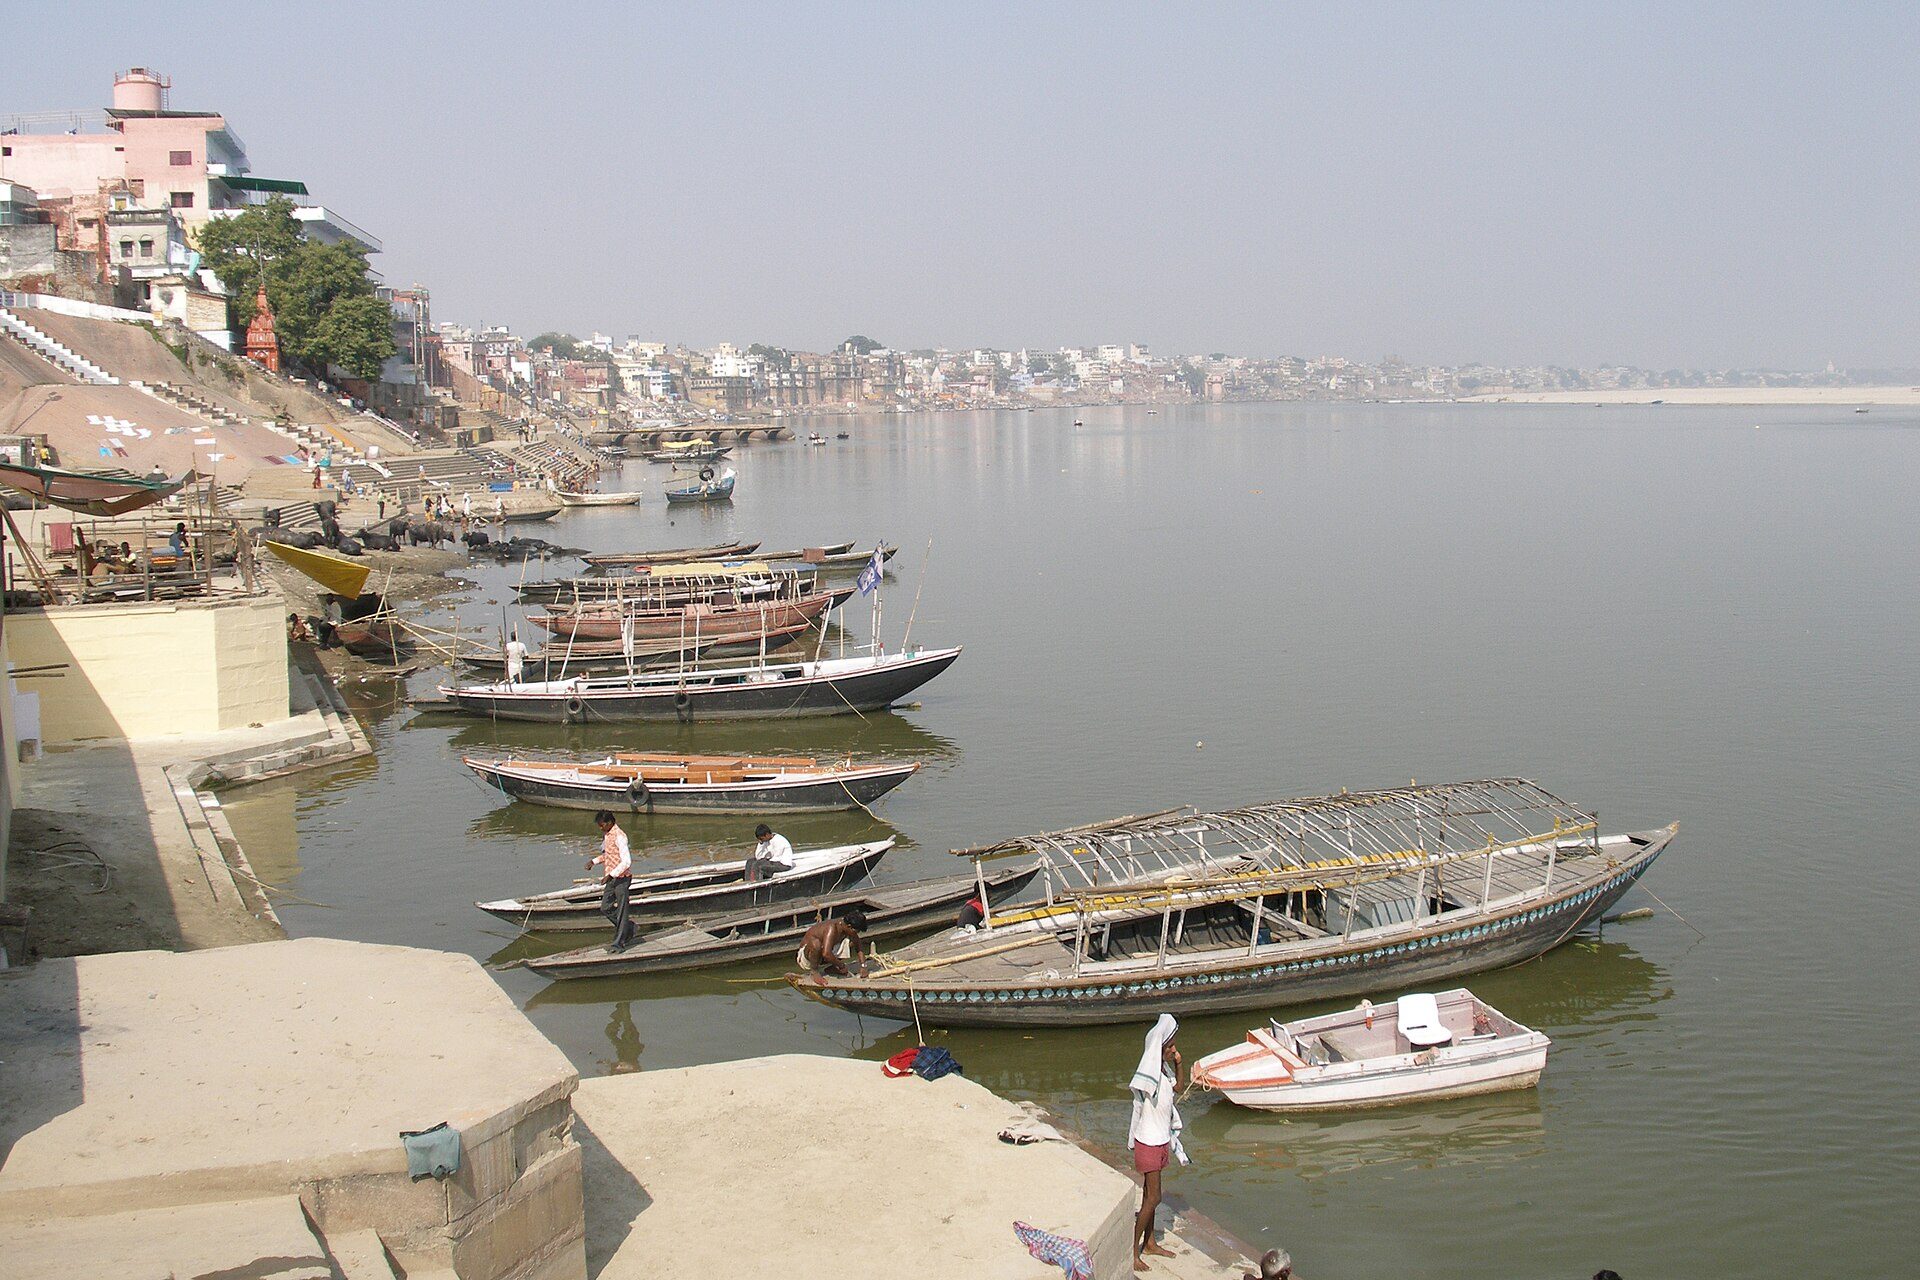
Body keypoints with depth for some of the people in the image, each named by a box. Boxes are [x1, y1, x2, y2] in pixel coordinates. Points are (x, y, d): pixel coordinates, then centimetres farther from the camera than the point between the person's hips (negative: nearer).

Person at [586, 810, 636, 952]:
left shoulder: (619, 836, -20)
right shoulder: (606, 835, 9)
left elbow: (626, 861, -25)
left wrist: (611, 875, -27)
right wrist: (594, 861, 8)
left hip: (622, 878, -9)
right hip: (611, 878, 9)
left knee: (621, 911, -2)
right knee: (605, 909, 10)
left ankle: (619, 943, 3)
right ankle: (628, 928, 27)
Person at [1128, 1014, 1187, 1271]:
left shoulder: (1165, 1069, 3)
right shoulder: (1149, 1073, -23)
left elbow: (1177, 1089, 19)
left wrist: (1178, 1065, 2)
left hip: (1161, 1140, 9)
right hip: (1149, 1142, -9)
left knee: (1150, 1194, 20)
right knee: (1153, 1198, -2)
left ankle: (1149, 1243, 33)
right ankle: (1133, 1251, 8)